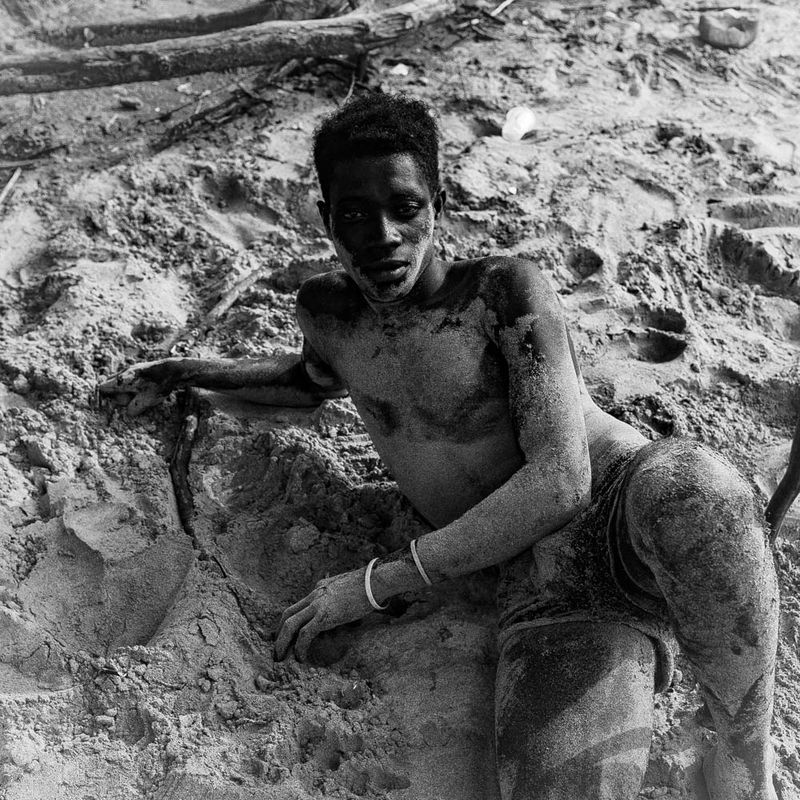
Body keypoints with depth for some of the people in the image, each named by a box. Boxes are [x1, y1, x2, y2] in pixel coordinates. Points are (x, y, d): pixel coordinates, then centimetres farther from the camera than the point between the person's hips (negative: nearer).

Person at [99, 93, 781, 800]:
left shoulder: (505, 290, -4)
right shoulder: (326, 308, 12)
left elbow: (561, 481, -15)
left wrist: (378, 582, -14)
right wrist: (185, 371, 31)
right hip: (542, 582, 0)